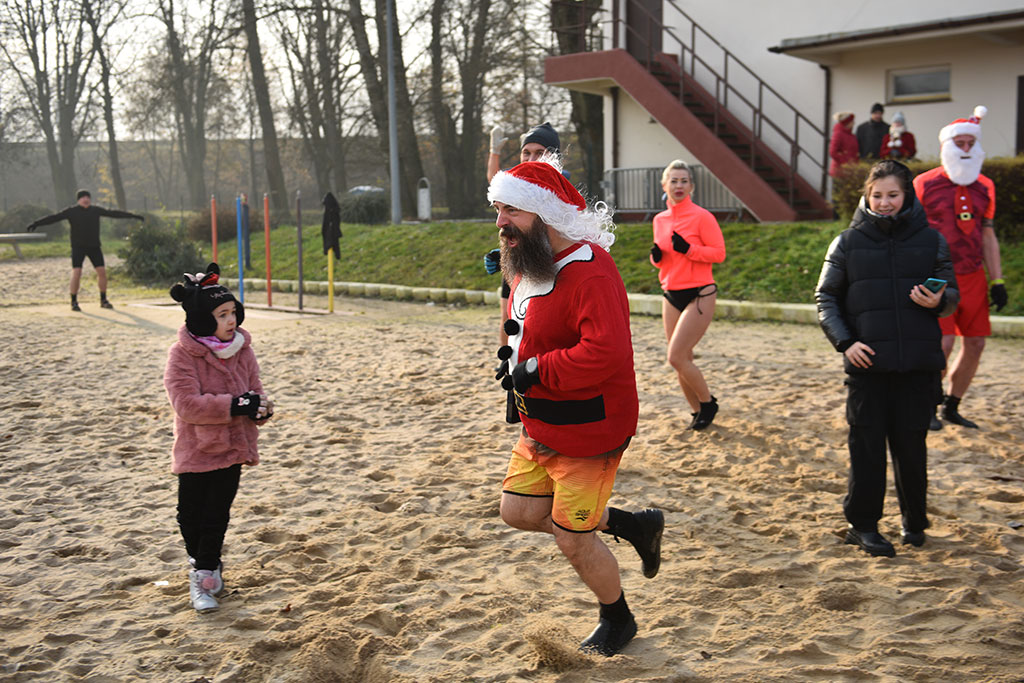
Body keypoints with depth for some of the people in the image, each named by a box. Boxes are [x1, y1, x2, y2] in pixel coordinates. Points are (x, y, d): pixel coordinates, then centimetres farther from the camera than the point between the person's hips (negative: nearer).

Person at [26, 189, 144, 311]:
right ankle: (74, 302, 0)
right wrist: (37, 223, -17)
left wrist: (133, 216, 12)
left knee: (102, 271, 0)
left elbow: (113, 213, 10)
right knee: (76, 272, -11)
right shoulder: (71, 211, -2)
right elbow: (54, 218, -8)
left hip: (94, 246, 3)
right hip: (78, 246, -3)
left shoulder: (96, 210, 6)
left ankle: (103, 300, 14)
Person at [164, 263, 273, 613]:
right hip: (196, 451, -3)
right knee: (191, 516, 7)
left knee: (217, 515, 7)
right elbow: (187, 404, -23)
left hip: (232, 448, 3)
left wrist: (260, 407, -19)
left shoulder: (241, 349, 2)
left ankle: (203, 575, 20)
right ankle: (203, 565, 33)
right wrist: (234, 406, -29)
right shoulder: (181, 355, -14)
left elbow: (254, 389, 6)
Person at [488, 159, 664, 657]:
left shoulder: (590, 271, -25)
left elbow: (606, 353, -35)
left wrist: (535, 371, -27)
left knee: (572, 541, 1)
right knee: (519, 511, 15)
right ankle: (631, 524, 29)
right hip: (540, 426, 10)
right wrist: (511, 354, 4)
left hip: (587, 433, -10)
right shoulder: (526, 264, 7)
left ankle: (617, 620, 31)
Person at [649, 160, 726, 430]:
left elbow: (719, 253, -10)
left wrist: (688, 249, -22)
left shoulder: (701, 216, -9)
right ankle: (698, 412, 23)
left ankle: (707, 402, 9)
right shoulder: (660, 220, 10)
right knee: (683, 360, 8)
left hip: (698, 295, -6)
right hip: (671, 296, 6)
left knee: (676, 358, -13)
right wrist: (656, 256, -2)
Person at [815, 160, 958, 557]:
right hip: (867, 362, -1)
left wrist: (938, 302, -13)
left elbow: (952, 293, 12)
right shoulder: (848, 243, 6)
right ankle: (862, 524, 13)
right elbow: (826, 298, 6)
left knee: (911, 445, 6)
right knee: (867, 445, 2)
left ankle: (914, 522, 23)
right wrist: (844, 341, -8)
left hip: (919, 362, 1)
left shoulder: (931, 241, 8)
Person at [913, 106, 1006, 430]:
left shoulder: (984, 187, 11)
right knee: (942, 343, -14)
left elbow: (988, 237, 15)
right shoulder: (924, 184, -4)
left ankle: (952, 406, 20)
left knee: (975, 343, 5)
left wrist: (997, 281, 9)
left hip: (973, 277, 6)